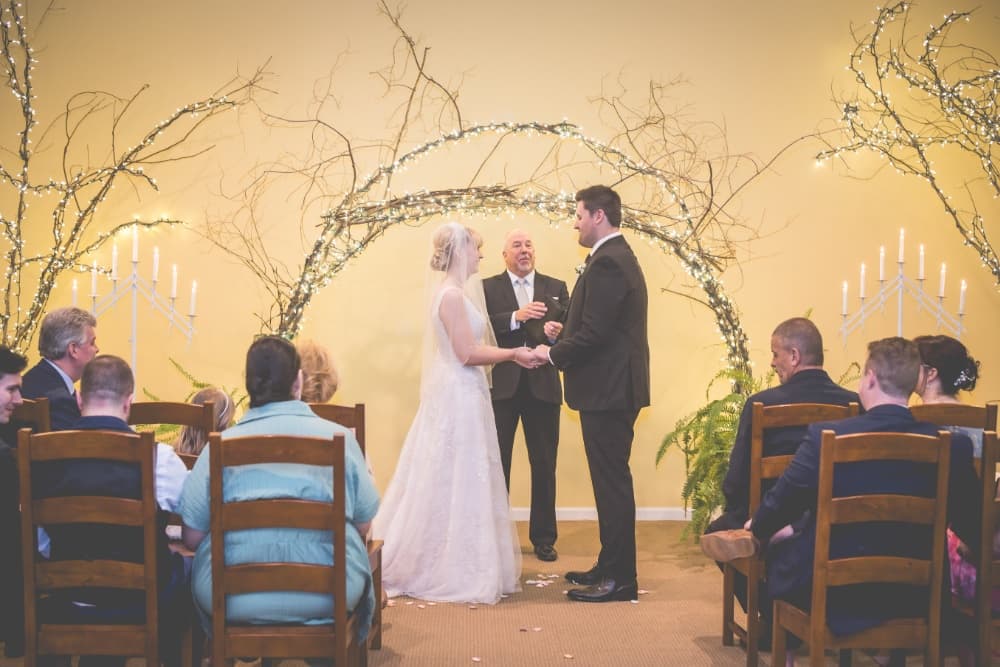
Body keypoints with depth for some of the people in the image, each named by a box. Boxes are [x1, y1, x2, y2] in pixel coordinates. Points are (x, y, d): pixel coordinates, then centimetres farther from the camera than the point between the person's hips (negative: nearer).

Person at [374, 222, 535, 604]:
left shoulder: (450, 291, 13)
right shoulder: (452, 295, -17)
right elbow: (468, 353, -20)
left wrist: (509, 354, 12)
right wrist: (513, 354, -11)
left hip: (454, 395, 10)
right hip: (458, 398, -10)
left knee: (444, 482, 15)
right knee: (457, 483, -2)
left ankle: (422, 564, 23)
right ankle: (456, 571, 6)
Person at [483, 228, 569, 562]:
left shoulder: (556, 288, 10)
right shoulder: (488, 288, 4)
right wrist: (515, 318, -25)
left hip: (542, 386, 2)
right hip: (501, 385, -1)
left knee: (544, 466, 7)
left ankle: (543, 538, 18)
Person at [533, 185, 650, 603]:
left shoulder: (607, 263, -18)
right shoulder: (619, 257, 16)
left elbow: (594, 334, -23)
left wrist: (553, 354, -9)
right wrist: (564, 332, 8)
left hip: (607, 391, -11)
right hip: (614, 389, 11)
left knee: (612, 482, -4)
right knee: (611, 480, 16)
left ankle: (619, 579, 3)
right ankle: (611, 567, 25)